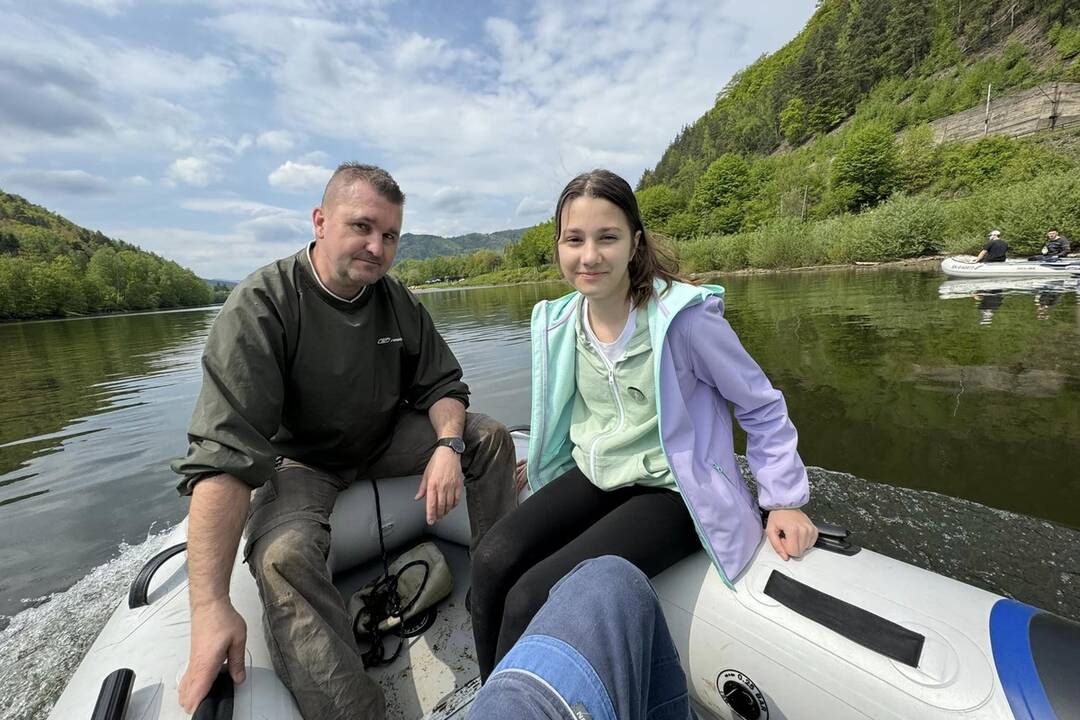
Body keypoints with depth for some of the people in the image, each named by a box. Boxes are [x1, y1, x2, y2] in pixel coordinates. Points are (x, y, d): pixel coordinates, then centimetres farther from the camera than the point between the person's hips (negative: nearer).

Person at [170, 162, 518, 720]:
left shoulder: (398, 302, -5)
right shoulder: (259, 307, -22)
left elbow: (442, 384, -1)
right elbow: (221, 455, -29)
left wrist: (448, 446, -24)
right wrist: (210, 608, -35)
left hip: (385, 440, 5)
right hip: (300, 460, -4)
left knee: (489, 437, -9)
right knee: (284, 555, -34)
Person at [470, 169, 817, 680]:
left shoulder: (683, 316, -18)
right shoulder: (557, 322, 0)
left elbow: (762, 406, -5)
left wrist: (785, 500, -5)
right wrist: (544, 456, 16)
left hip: (671, 491, -5)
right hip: (593, 475, 6)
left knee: (531, 598, -22)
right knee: (491, 562, -17)